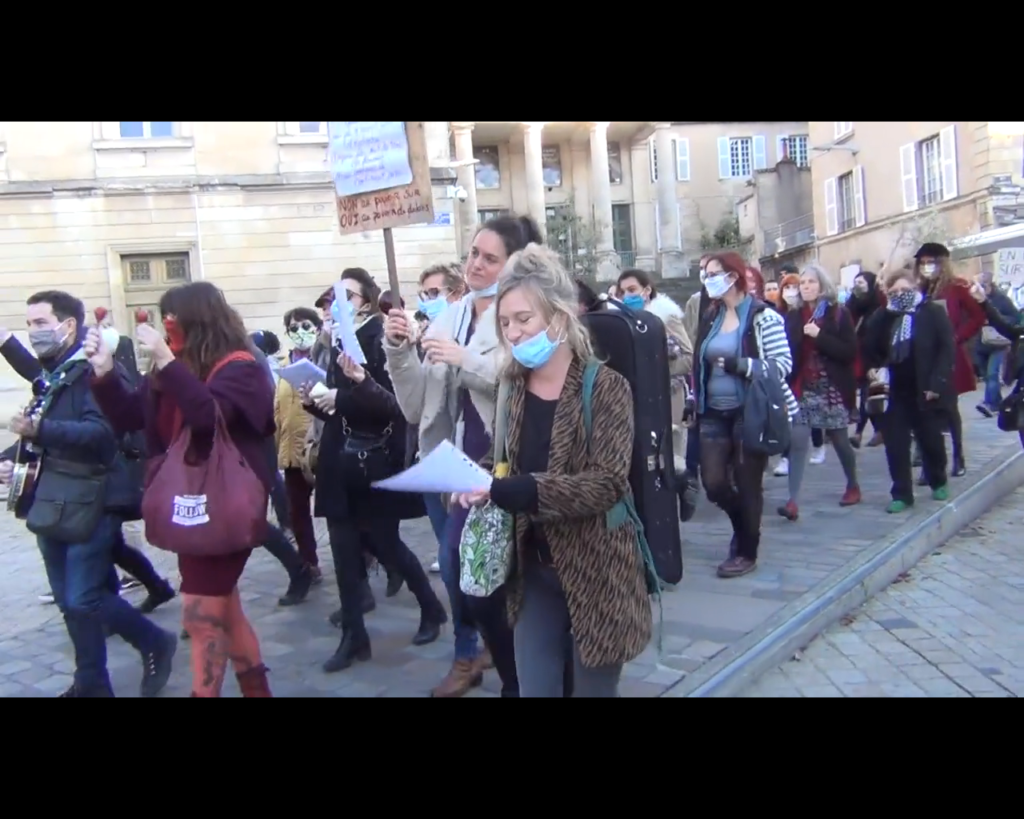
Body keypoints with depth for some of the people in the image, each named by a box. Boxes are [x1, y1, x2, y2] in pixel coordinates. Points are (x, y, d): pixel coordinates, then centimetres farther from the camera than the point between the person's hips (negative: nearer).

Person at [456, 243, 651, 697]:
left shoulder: (605, 386, -13)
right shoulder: (514, 388, 4)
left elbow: (608, 482, -21)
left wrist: (510, 491, -29)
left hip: (595, 570, -5)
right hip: (533, 572, 5)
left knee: (593, 688, 10)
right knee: (535, 689, 11)